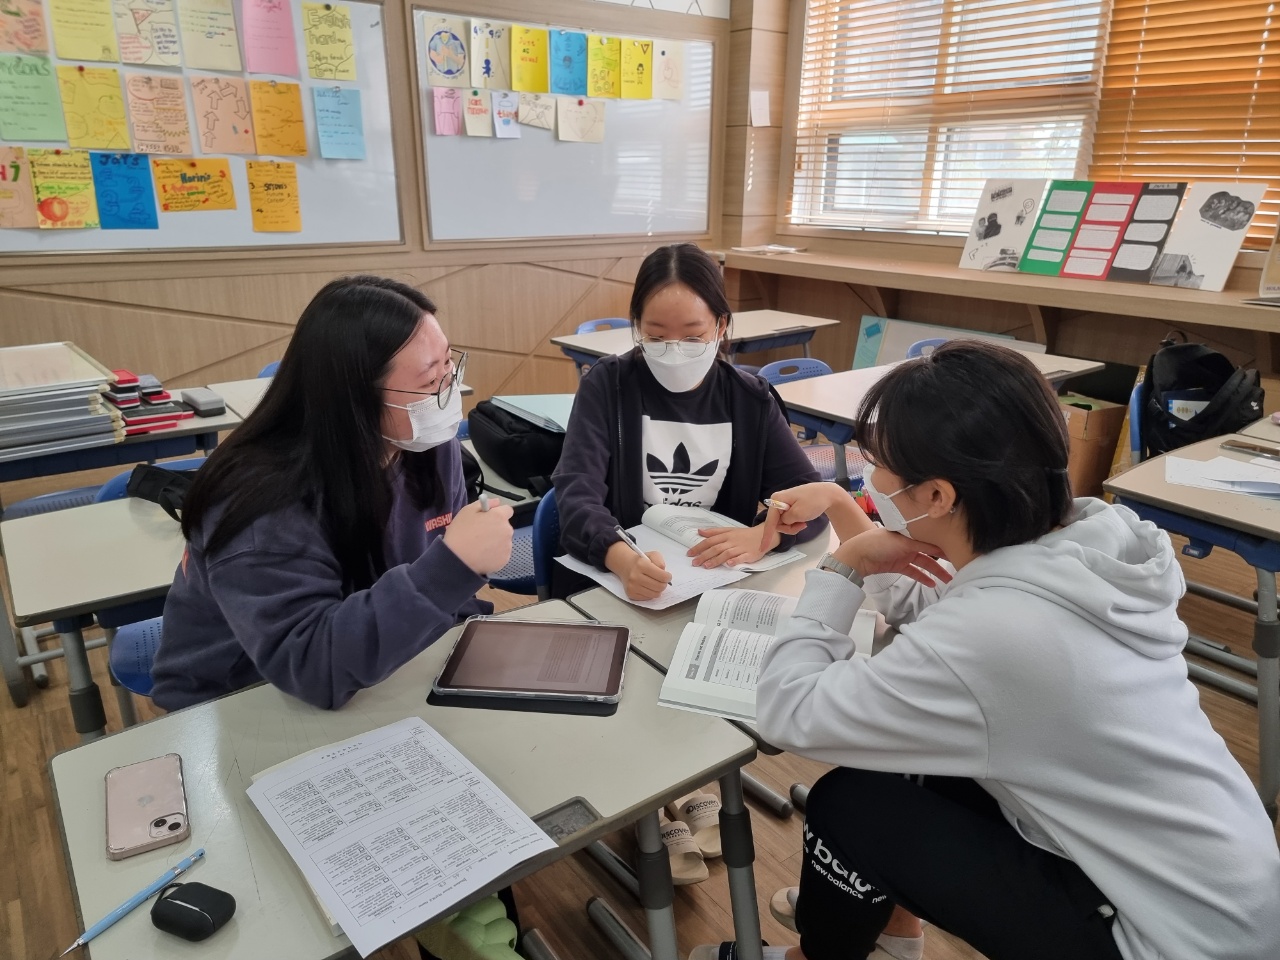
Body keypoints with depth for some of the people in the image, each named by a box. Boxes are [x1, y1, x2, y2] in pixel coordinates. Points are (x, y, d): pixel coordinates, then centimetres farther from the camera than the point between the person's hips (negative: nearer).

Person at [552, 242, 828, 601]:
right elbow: (577, 494, -16)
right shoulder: (607, 386, -4)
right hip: (615, 580, -1)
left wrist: (764, 536, -21)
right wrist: (622, 559, -36)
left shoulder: (750, 399, 3)